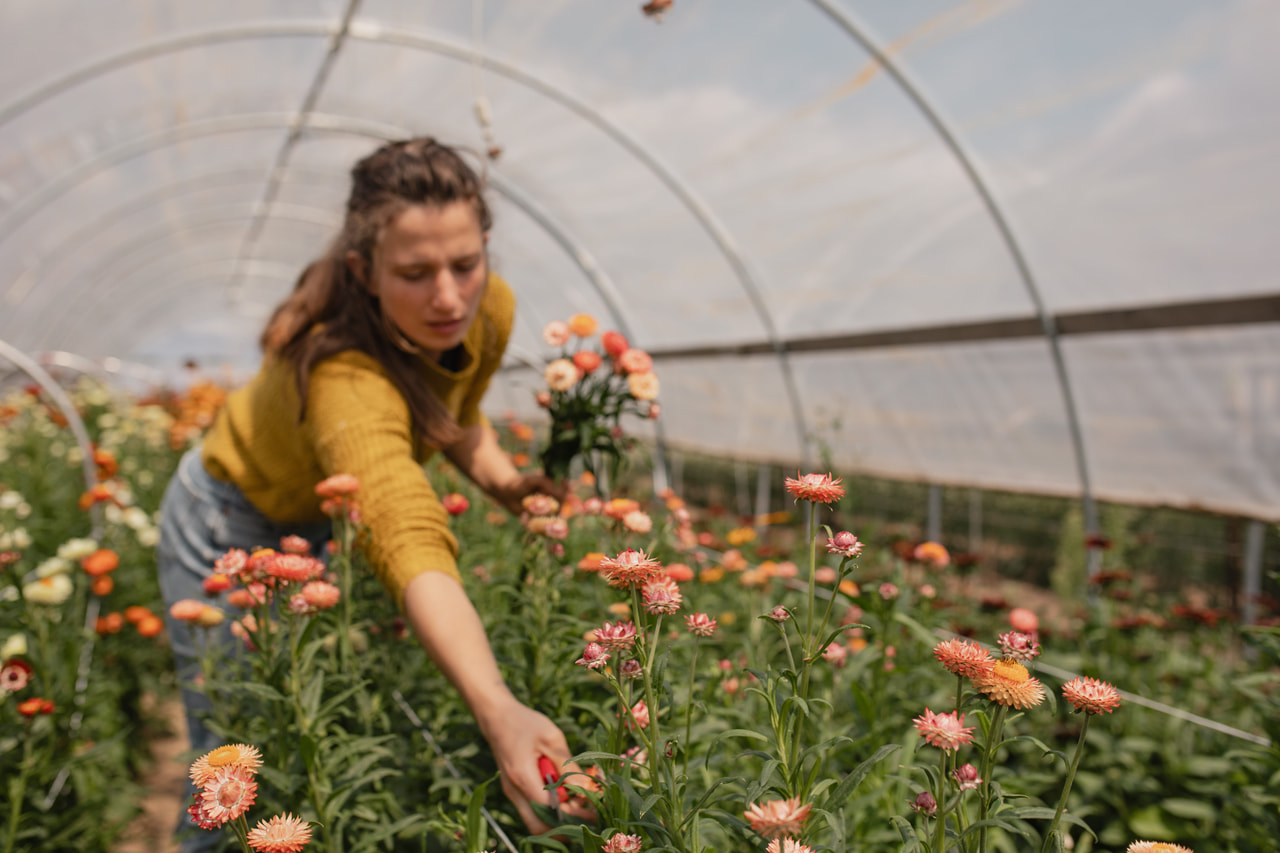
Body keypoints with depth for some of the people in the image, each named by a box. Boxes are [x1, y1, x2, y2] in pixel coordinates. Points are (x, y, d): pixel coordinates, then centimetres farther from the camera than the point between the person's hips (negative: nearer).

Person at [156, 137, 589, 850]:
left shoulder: (491, 311, -21)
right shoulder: (344, 374, -43)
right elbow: (411, 545, -58)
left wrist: (502, 479, -18)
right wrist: (498, 710, -72)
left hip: (326, 528, 6)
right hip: (232, 530, -5)